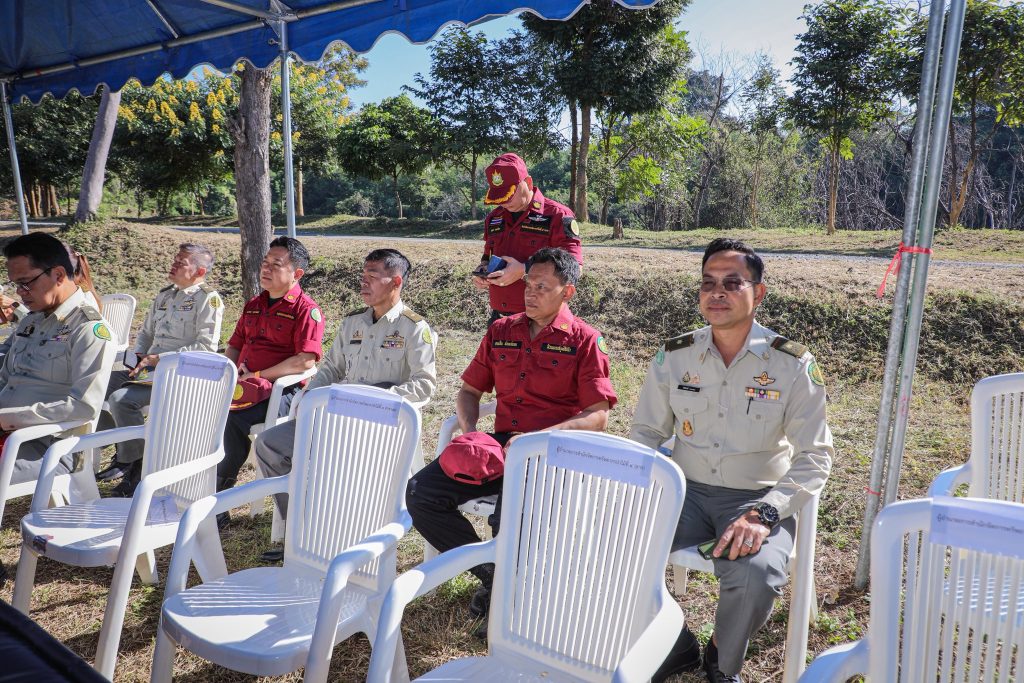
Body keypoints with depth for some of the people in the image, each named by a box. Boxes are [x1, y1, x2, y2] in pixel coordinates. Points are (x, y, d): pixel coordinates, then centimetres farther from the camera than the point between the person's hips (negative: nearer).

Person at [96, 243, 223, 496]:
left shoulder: (208, 298, -8)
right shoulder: (165, 295, 19)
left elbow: (206, 347, -17)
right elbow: (146, 332, 29)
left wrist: (161, 358, -17)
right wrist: (140, 357, 8)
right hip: (149, 368, 9)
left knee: (121, 398, -26)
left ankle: (135, 466, -8)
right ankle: (123, 454, 11)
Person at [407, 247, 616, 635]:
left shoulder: (584, 341, -1)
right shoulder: (501, 331, 14)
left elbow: (597, 417, -7)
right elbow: (469, 391, 20)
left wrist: (537, 438, -18)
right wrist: (470, 431, -1)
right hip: (499, 444, 6)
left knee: (509, 519, -34)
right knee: (420, 493, -13)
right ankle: (489, 574, 5)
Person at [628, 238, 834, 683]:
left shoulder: (793, 365, -6)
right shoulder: (674, 357, 2)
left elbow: (814, 457, -6)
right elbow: (645, 434, 9)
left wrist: (761, 513, -21)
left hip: (758, 499, -2)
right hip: (687, 491, 3)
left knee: (754, 578, -32)